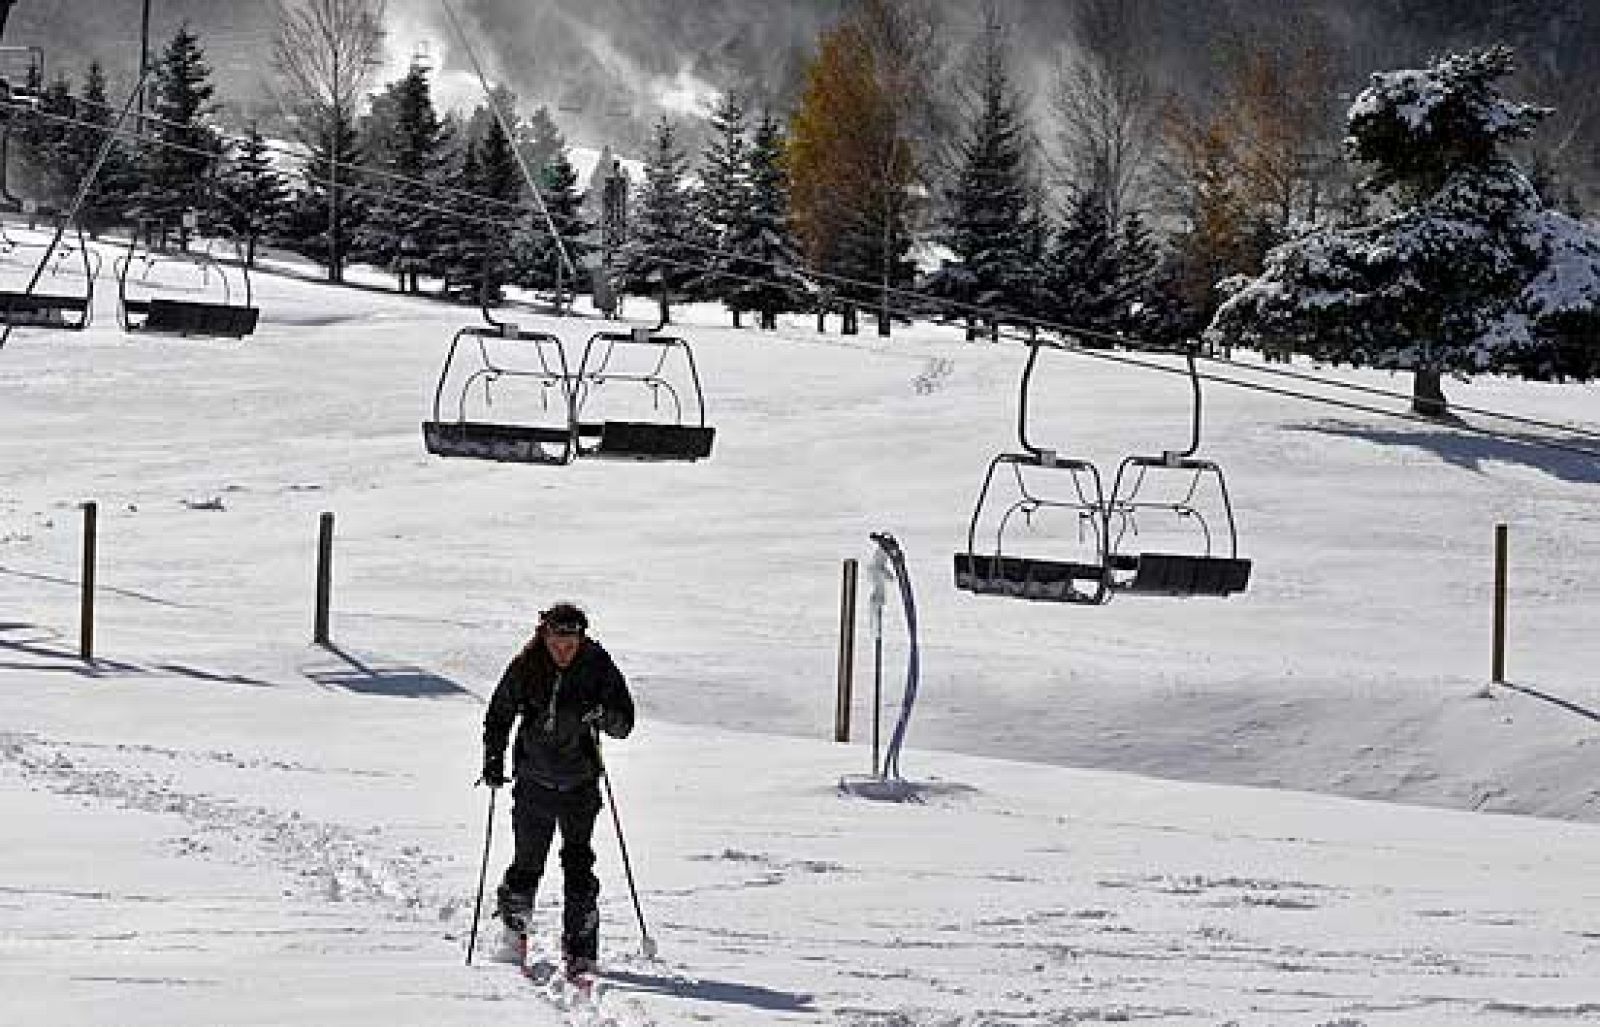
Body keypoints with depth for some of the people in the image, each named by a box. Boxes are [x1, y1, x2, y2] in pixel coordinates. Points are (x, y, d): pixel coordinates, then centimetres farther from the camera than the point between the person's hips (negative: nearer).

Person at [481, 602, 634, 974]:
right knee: (528, 864, 3)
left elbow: (624, 722, -5)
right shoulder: (525, 668, -6)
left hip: (580, 783, -1)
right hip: (534, 780, 1)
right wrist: (493, 760, -3)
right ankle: (514, 931, 31)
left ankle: (581, 953, -5)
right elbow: (499, 715, 7)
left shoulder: (597, 667, -7)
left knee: (578, 865, -10)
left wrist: (605, 717, -26)